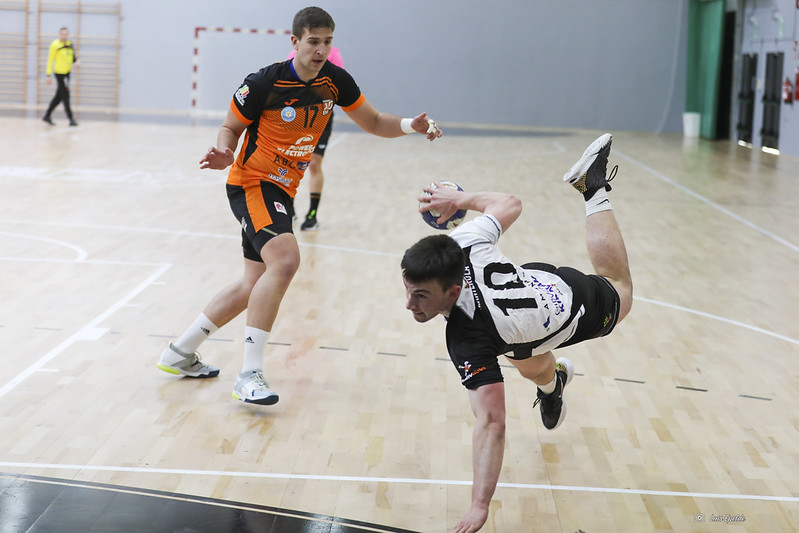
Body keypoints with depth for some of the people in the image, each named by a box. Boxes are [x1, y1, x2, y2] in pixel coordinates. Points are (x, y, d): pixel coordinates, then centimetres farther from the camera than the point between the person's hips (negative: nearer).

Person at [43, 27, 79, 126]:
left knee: (59, 96, 12)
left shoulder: (70, 44, 10)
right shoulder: (55, 45, -10)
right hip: (59, 73, -8)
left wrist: (76, 61, -3)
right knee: (65, 96, -5)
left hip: (67, 72, 8)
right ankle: (71, 119, -2)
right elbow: (50, 60, -9)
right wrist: (48, 75, -12)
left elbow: (73, 57, 21)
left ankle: (47, 116, 23)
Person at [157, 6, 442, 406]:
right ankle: (249, 374, -26)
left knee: (254, 286, 14)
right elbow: (230, 127, -5)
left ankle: (181, 352, 30)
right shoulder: (265, 83, -16)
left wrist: (410, 125, -10)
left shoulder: (335, 80, -1)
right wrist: (225, 154, -26)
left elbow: (373, 122, 9)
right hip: (251, 183, -8)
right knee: (285, 259, -30)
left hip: (282, 192, 8)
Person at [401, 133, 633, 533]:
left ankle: (593, 188, 46)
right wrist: (461, 199, -2)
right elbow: (508, 204, -18)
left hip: (587, 311, -3)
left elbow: (491, 424, -52)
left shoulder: (467, 341, -49)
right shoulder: (463, 243, -36)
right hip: (545, 280, 3)